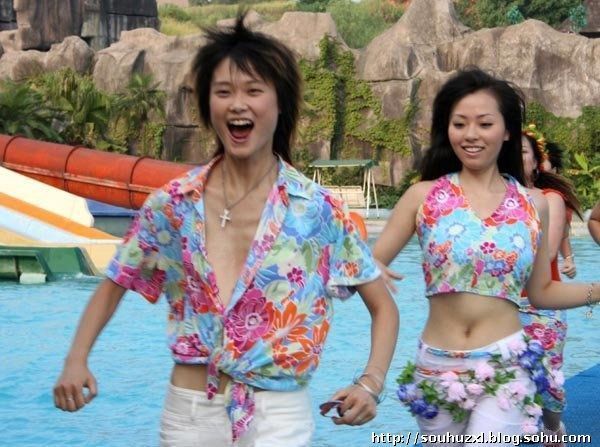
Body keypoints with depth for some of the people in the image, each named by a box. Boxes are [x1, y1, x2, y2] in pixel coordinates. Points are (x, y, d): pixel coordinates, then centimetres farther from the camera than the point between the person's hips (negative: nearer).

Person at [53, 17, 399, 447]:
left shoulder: (319, 210, -6)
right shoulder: (173, 202, 0)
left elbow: (383, 307, 2)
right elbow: (114, 283, 12)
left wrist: (370, 384, -15)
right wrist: (77, 360, -3)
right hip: (187, 411, 2)